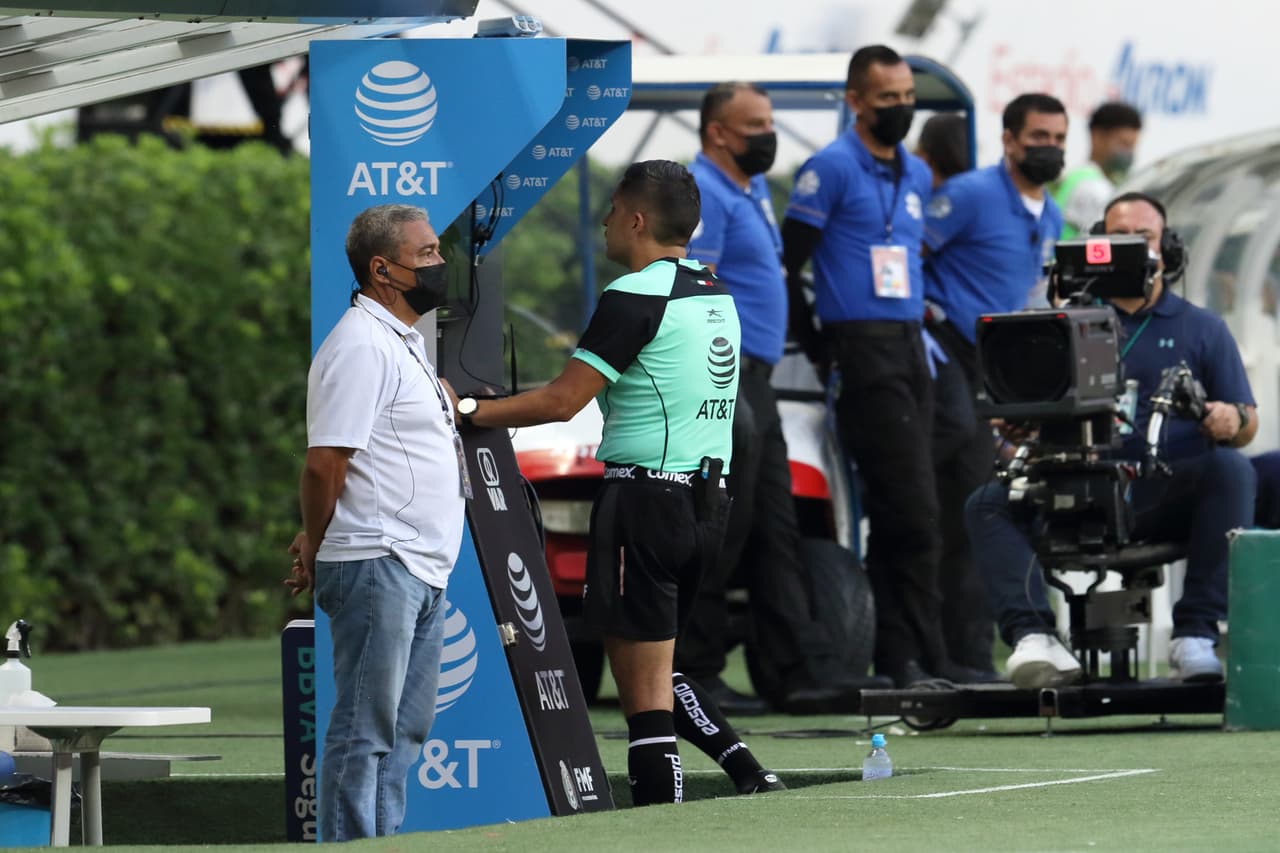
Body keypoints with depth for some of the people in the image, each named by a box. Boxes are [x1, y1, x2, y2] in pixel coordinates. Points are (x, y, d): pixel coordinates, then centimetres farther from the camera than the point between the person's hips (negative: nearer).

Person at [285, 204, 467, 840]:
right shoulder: (360, 346, -14)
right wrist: (315, 550, -6)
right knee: (364, 732, -7)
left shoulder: (403, 340, 18)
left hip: (421, 568, 10)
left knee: (406, 727, 13)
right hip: (378, 566, -10)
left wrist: (319, 543, 16)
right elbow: (325, 464, -19)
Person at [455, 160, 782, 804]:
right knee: (658, 673, 20)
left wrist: (467, 410, -7)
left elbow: (561, 401, -15)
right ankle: (749, 774, 8)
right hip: (706, 501, 9)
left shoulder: (635, 297, -12)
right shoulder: (715, 295, 14)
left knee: (643, 690, -6)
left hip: (645, 497, -9)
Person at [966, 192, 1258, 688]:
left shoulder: (1202, 330, 15)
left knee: (1231, 471, -32)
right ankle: (1032, 635, -41)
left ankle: (1195, 636, -34)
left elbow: (1246, 425, 10)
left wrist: (1232, 421, -16)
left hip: (1170, 496, -1)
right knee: (988, 505, -22)